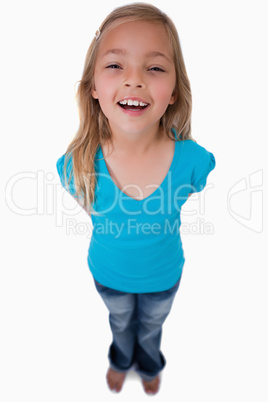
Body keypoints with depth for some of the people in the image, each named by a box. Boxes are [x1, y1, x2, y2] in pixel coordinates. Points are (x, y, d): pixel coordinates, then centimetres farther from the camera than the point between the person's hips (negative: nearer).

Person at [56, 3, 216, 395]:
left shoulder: (193, 161, -32)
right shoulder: (77, 165, -30)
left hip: (163, 275, 0)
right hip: (108, 274, 0)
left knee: (151, 326, 33)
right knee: (120, 321, 33)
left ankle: (149, 365, 71)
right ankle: (121, 359, 71)